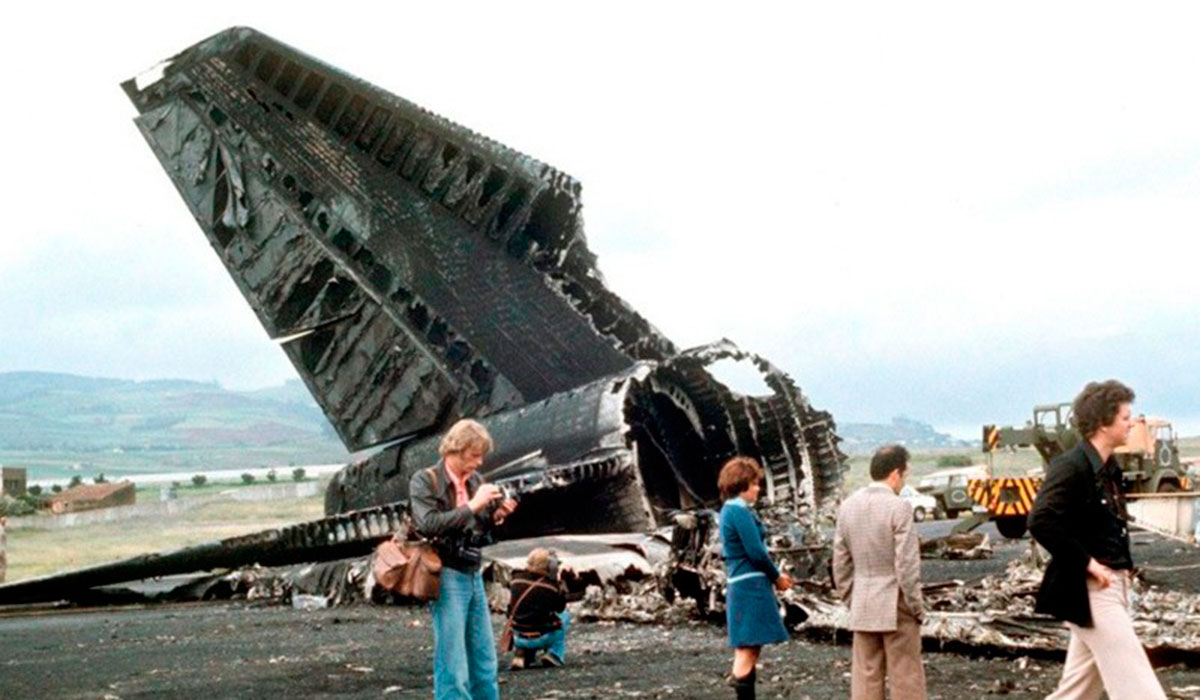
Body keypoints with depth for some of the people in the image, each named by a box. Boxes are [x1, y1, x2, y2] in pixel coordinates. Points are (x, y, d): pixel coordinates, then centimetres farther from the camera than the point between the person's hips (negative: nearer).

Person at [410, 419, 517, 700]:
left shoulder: (475, 481, 10)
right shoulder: (424, 481, -5)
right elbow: (428, 525, -20)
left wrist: (495, 517, -2)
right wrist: (471, 506, -19)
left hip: (474, 575, 6)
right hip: (446, 576, -6)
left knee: (485, 663, 10)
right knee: (452, 664, -4)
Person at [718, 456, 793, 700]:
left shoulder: (730, 510, 16)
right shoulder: (739, 511, -15)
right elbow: (756, 552, -17)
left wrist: (775, 574, 11)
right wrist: (776, 577, -2)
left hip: (742, 586, 10)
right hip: (750, 586, -10)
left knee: (749, 649, 14)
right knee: (747, 649, -9)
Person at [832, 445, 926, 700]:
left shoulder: (848, 506, 4)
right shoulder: (899, 507, -15)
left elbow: (841, 565, 8)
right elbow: (907, 564, -17)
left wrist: (852, 602, 16)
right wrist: (917, 608, -6)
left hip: (862, 608, 6)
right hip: (896, 606, -6)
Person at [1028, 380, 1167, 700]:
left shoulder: (1109, 468, 11)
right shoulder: (1071, 466, -17)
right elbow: (1041, 522, -26)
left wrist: (1124, 564, 9)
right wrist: (1087, 563, -21)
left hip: (1113, 585, 9)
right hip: (1089, 590, -9)